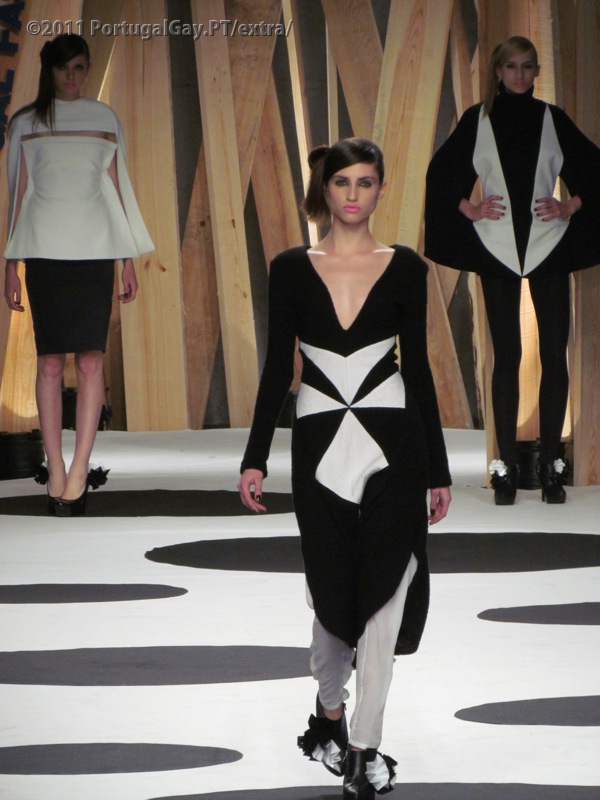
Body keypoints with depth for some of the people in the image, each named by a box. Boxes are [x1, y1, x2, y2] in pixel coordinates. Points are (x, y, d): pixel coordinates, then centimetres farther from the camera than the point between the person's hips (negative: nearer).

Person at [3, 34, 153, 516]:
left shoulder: (104, 119, 12)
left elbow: (118, 188, 12)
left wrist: (130, 261, 9)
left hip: (95, 250, 1)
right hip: (44, 251, -1)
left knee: (91, 360, -8)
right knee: (50, 362, -2)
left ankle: (79, 470, -9)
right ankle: (56, 472, 2)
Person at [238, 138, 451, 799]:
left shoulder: (404, 268, 2)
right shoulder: (292, 270, 2)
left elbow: (417, 367, 5)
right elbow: (277, 369, 5)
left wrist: (438, 470, 6)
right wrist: (255, 459, 0)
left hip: (392, 445, -1)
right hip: (321, 447, 1)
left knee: (381, 593, -6)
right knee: (333, 595, 9)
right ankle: (330, 712, 35)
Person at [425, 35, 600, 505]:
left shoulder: (552, 119, 6)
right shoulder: (478, 120, 5)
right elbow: (442, 172, 11)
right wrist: (469, 209, 0)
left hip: (548, 247, 1)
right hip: (497, 250, -1)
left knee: (554, 354, -3)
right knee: (507, 356, 0)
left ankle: (551, 465, 4)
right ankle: (506, 467, 3)